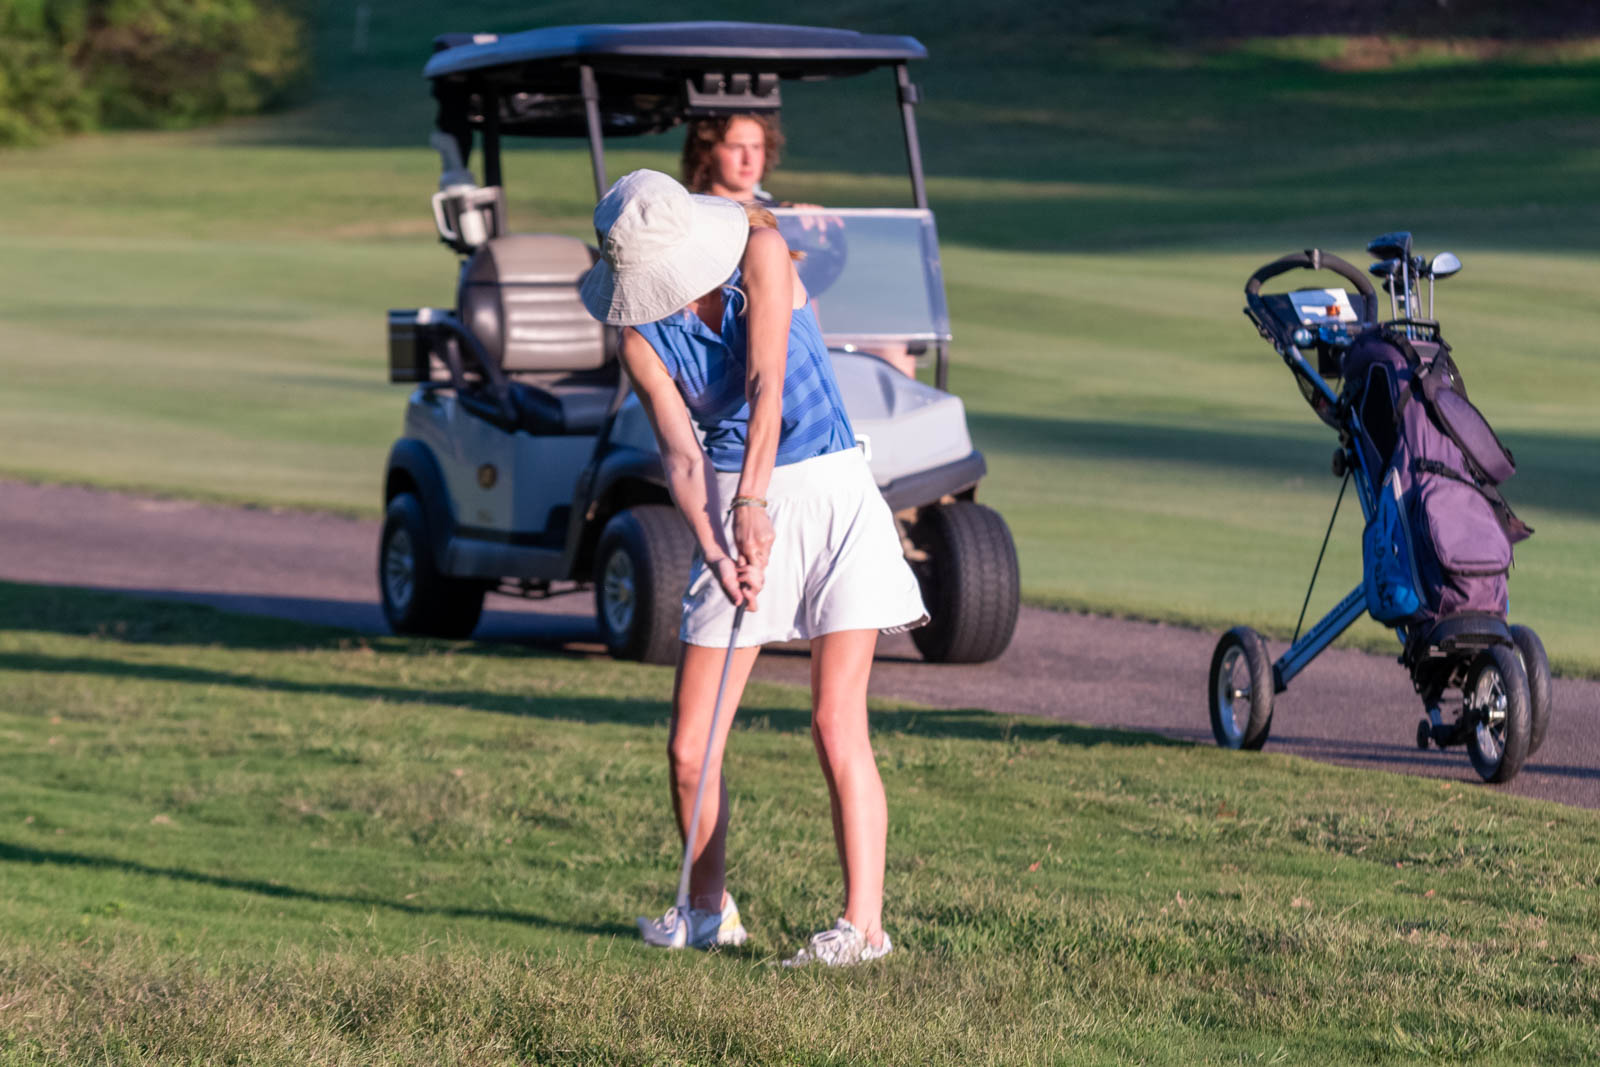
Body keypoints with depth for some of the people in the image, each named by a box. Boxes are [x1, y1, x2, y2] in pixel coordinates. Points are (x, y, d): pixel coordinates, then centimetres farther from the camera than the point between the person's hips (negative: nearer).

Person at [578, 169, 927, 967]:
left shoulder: (758, 247, -11)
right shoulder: (643, 338, -3)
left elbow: (766, 379, -19)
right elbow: (680, 452, -11)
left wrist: (755, 500, -27)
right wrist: (712, 546, -28)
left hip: (828, 490, -3)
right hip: (730, 506, 3)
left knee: (836, 724, -14)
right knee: (688, 748, 0)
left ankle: (863, 923, -11)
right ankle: (709, 909, 22)